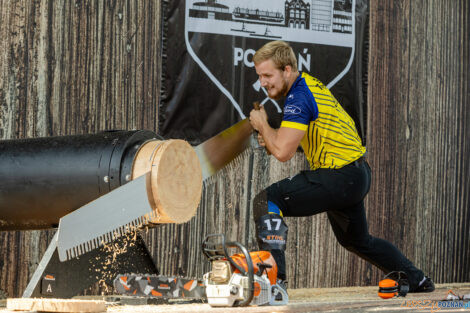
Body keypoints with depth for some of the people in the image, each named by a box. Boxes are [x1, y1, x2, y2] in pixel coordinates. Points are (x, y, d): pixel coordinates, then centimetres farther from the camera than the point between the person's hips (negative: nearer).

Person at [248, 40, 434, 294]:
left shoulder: (298, 98, -19)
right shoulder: (308, 83, 12)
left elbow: (282, 152, -26)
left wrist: (262, 125, -9)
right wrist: (271, 137, 4)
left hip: (340, 176, -10)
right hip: (357, 174, 10)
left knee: (266, 201, -18)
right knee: (357, 240, 31)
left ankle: (273, 277, -26)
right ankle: (417, 280, 42)